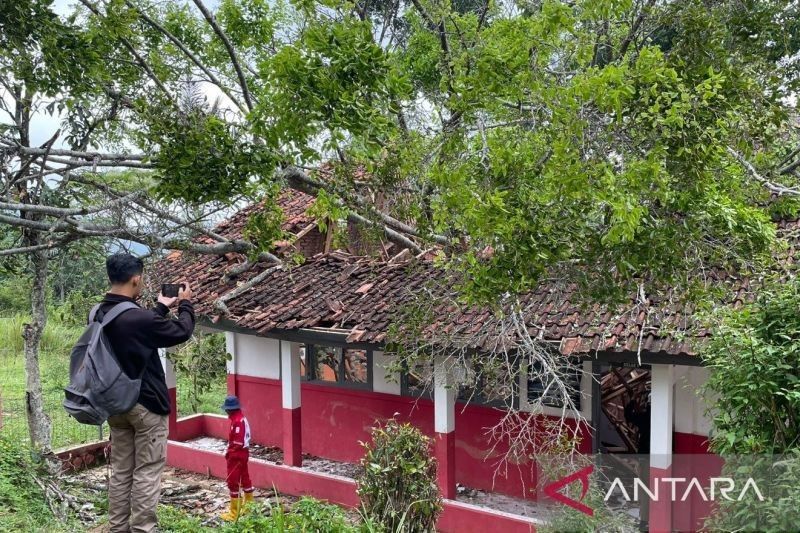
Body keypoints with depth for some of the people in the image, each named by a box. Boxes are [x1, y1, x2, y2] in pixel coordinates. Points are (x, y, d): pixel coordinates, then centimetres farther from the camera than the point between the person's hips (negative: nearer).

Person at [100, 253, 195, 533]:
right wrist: (185, 304, 8)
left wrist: (162, 307, 25)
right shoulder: (139, 318, -24)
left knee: (121, 470, 15)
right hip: (146, 404, -8)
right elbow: (181, 332, -9)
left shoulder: (100, 314, 1)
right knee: (147, 472, 2)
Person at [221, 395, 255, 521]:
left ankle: (234, 512, 6)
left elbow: (238, 442, -25)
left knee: (232, 482, -1)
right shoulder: (241, 418, 8)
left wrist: (229, 453, -13)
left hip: (237, 455, -10)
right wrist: (230, 451, 11)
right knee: (244, 478, 18)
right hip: (243, 453, 10)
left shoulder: (237, 421, -23)